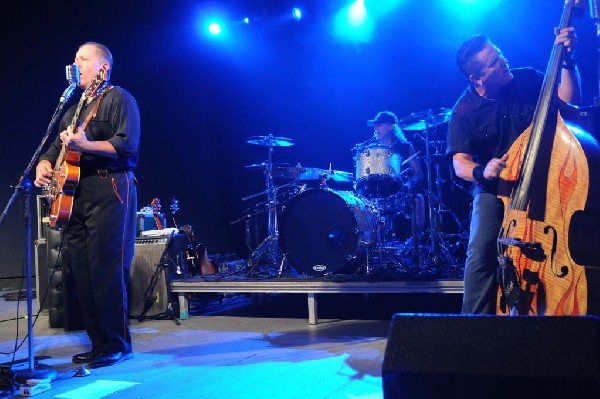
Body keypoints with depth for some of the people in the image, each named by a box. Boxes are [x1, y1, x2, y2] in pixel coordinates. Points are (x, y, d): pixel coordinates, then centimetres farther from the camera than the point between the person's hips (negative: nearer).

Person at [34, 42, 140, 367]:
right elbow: (55, 148, 24)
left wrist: (85, 145, -23)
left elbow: (127, 145, -13)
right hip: (75, 194, 8)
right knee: (82, 273, 6)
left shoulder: (118, 99, 0)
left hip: (109, 190, -8)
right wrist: (44, 165, 2)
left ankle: (117, 345, -2)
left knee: (105, 270, -10)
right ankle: (98, 343, 14)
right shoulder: (73, 110, 25)